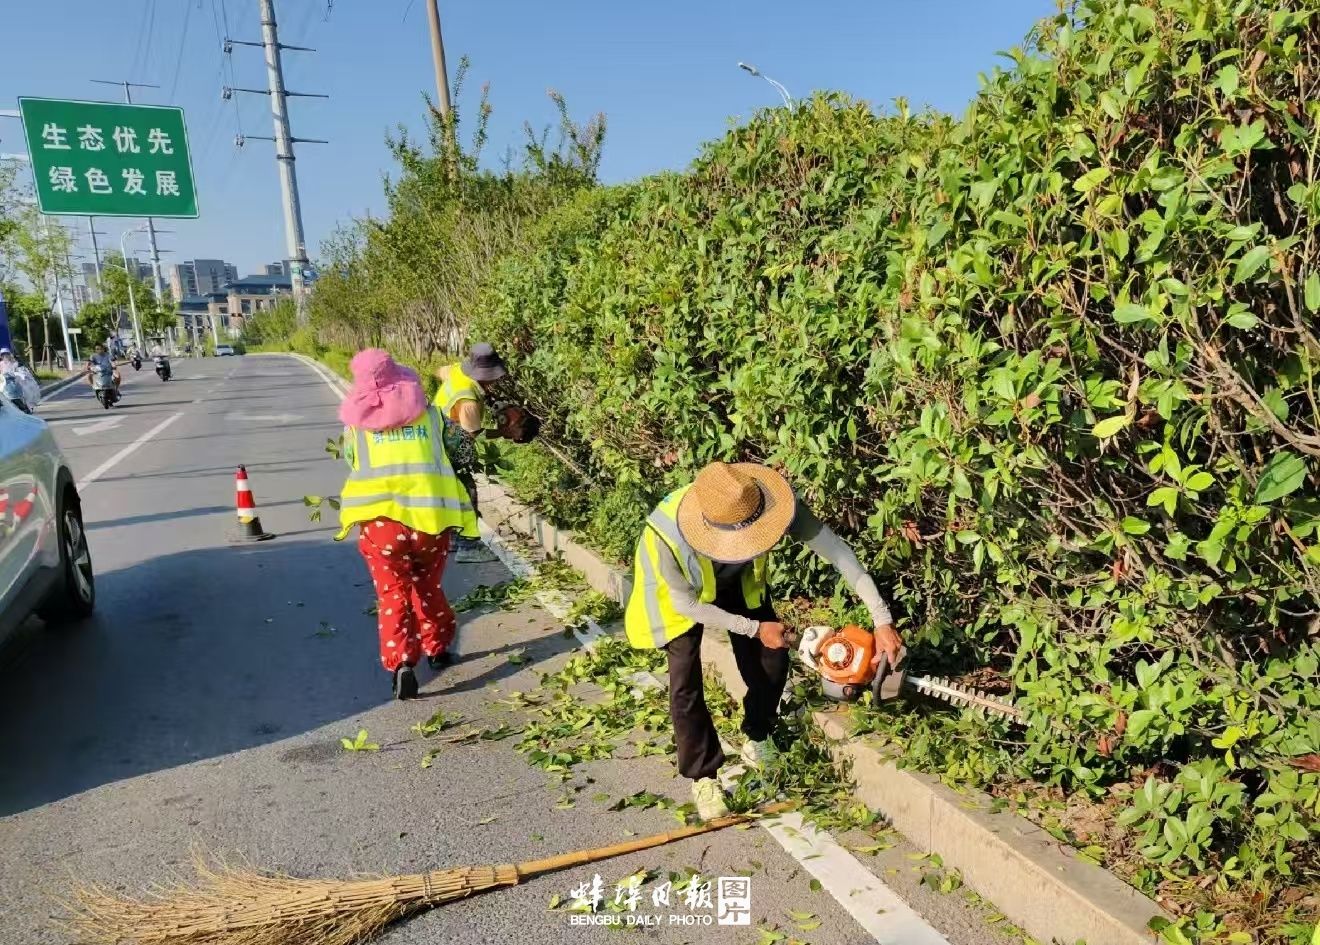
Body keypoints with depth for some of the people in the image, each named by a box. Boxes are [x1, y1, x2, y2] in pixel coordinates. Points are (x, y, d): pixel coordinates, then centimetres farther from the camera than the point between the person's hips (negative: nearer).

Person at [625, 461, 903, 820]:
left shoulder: (773, 501, -39)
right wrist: (754, 629, -21)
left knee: (771, 660, 1)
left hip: (738, 580, 3)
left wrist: (882, 620, -30)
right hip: (681, 591, -3)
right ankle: (703, 776, 11)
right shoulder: (666, 537, -44)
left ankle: (757, 738, 30)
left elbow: (835, 549, -29)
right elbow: (685, 604, -26)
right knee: (686, 685, -10)